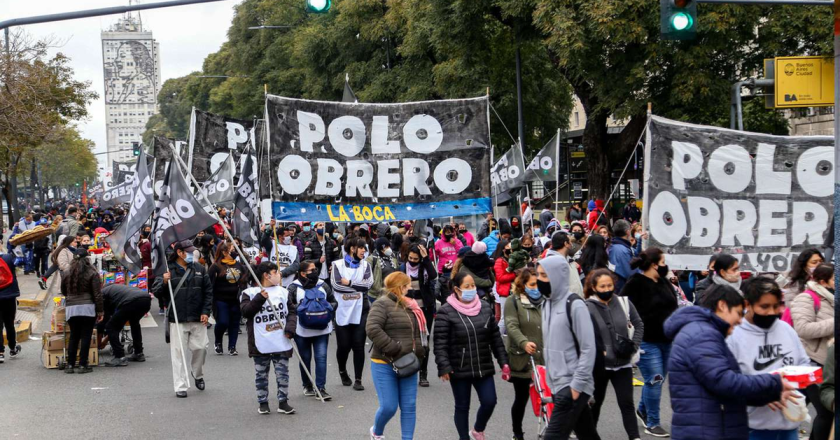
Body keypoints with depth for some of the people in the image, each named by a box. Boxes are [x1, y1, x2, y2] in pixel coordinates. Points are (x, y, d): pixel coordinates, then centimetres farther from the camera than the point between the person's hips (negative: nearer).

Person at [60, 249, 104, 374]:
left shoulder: (67, 274, 8)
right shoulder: (92, 274, -3)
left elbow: (63, 292, 20)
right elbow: (97, 294, -7)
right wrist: (100, 311, -3)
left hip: (71, 309, 3)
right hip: (88, 308, -3)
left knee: (73, 336, 12)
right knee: (86, 336, 2)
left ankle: (70, 365, 10)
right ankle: (82, 365, 0)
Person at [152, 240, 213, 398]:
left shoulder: (199, 268, 7)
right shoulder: (168, 270, -3)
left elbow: (208, 291, 11)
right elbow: (156, 292, -3)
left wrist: (206, 312, 3)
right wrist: (163, 282, -23)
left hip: (198, 319, 3)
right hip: (177, 320, -3)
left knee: (200, 347, 6)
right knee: (178, 352, -2)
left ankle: (198, 375, 33)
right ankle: (180, 386, 3)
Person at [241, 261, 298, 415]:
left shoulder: (283, 292, 8)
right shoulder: (250, 293, -2)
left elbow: (292, 312, 9)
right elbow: (246, 311, -14)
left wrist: (290, 328, -7)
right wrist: (260, 298, -23)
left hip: (281, 343, 3)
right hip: (260, 344, -2)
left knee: (283, 373, 5)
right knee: (261, 374, 9)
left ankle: (283, 402, 15)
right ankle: (263, 402, 20)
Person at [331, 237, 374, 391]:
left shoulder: (365, 265, 10)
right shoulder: (338, 264, 3)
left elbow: (369, 283, -7)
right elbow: (336, 284, -12)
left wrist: (349, 283, -10)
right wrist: (358, 286, -8)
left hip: (360, 310, 1)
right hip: (342, 310, -1)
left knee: (358, 345, -2)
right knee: (344, 345, 2)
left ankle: (358, 380, 3)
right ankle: (342, 371, 30)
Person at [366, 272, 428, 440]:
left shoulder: (411, 306, 14)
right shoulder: (382, 304, -10)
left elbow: (420, 332, 22)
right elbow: (372, 329, -22)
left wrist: (419, 352, 4)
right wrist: (395, 349, -23)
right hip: (385, 365, -7)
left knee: (409, 407, 3)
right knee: (389, 407, -5)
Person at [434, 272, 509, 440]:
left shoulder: (485, 308, 5)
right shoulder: (446, 312, -10)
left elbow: (495, 337, 10)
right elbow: (440, 342, -12)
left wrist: (503, 361, 7)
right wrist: (444, 367, -20)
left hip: (484, 367, 4)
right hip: (459, 369, -4)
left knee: (489, 401, 0)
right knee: (462, 406, 7)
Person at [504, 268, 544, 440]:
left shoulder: (544, 301, 12)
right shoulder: (513, 301, -2)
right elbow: (512, 326, -15)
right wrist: (524, 343, -31)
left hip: (544, 359, 3)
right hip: (521, 359, -3)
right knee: (522, 398, 6)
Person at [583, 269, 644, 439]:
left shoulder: (623, 303, -1)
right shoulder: (587, 307, -11)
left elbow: (639, 325, 9)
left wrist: (634, 346, -2)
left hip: (623, 363, 2)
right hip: (598, 365, -2)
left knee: (627, 403, 0)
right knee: (595, 403, 15)